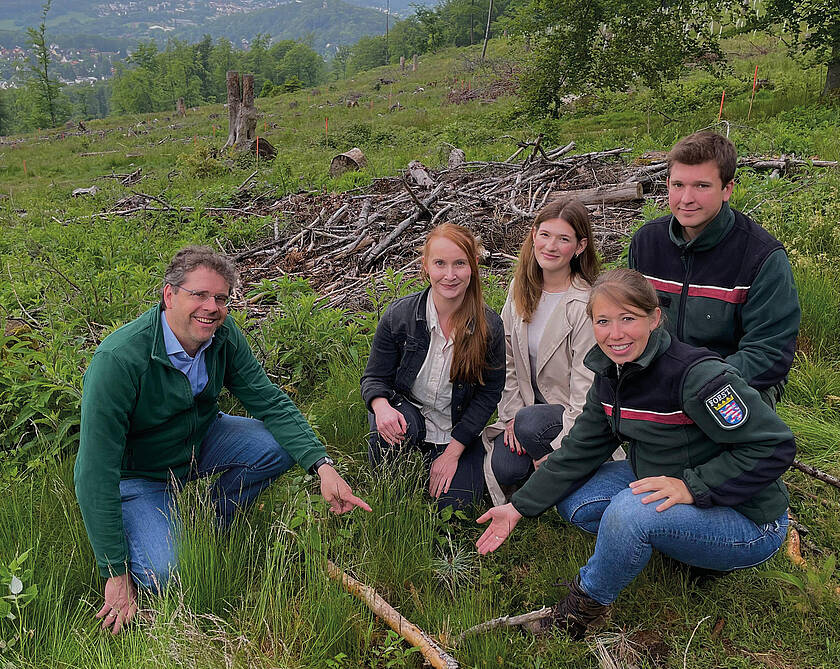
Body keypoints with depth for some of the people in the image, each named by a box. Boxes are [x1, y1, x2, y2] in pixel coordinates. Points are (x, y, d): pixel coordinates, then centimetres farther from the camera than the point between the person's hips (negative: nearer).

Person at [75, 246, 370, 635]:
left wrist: (323, 466, -27)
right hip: (135, 471, -5)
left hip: (199, 440, 6)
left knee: (284, 446, -17)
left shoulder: (223, 336, -16)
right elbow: (95, 473, -30)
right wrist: (116, 574, -28)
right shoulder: (119, 359, -33)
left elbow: (271, 403, -11)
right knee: (162, 573, -26)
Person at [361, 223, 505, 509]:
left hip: (458, 429, 1)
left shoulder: (489, 326, -13)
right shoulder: (399, 314, -14)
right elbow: (375, 376, -5)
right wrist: (381, 407, -31)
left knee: (455, 504, -14)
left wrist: (453, 451, -11)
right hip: (408, 411, 0)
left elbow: (489, 393, -6)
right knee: (388, 428, -35)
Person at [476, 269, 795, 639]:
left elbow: (774, 446, -26)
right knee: (573, 501, -1)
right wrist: (519, 507, 3)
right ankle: (692, 549, 4)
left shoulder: (696, 375, -27)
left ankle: (586, 603, -4)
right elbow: (579, 451, 4)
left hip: (747, 523, -8)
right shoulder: (609, 376, -2)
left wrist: (693, 486, -30)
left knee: (630, 511, -33)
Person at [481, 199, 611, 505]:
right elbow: (507, 361, 5)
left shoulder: (586, 305, -19)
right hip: (530, 404, 5)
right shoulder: (521, 288, 0)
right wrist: (511, 415, -5)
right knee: (502, 467, -18)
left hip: (575, 416, -5)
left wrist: (556, 451, -21)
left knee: (530, 424, -34)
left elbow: (586, 391, -19)